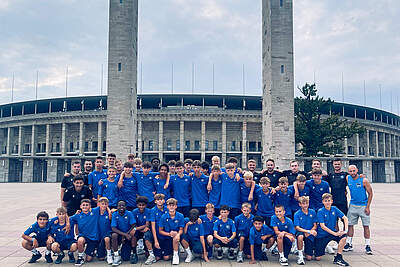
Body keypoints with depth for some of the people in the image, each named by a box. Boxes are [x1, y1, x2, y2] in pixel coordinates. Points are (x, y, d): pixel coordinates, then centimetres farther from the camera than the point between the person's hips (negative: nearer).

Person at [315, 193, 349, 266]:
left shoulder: (334, 209, -2)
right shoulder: (320, 211, -15)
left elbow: (345, 218, -5)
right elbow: (322, 226, -19)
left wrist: (345, 230, -20)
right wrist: (335, 233, -25)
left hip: (332, 232, 4)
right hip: (322, 235, -4)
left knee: (343, 237, -28)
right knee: (318, 258, -5)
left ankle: (338, 258, -13)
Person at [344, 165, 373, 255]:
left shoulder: (364, 180, -12)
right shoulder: (347, 178, -1)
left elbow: (370, 194, -7)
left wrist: (368, 207, -10)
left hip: (363, 206, -3)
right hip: (352, 205, 4)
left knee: (366, 226, 0)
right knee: (350, 224, 5)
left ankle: (368, 246, 8)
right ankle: (349, 244, 15)